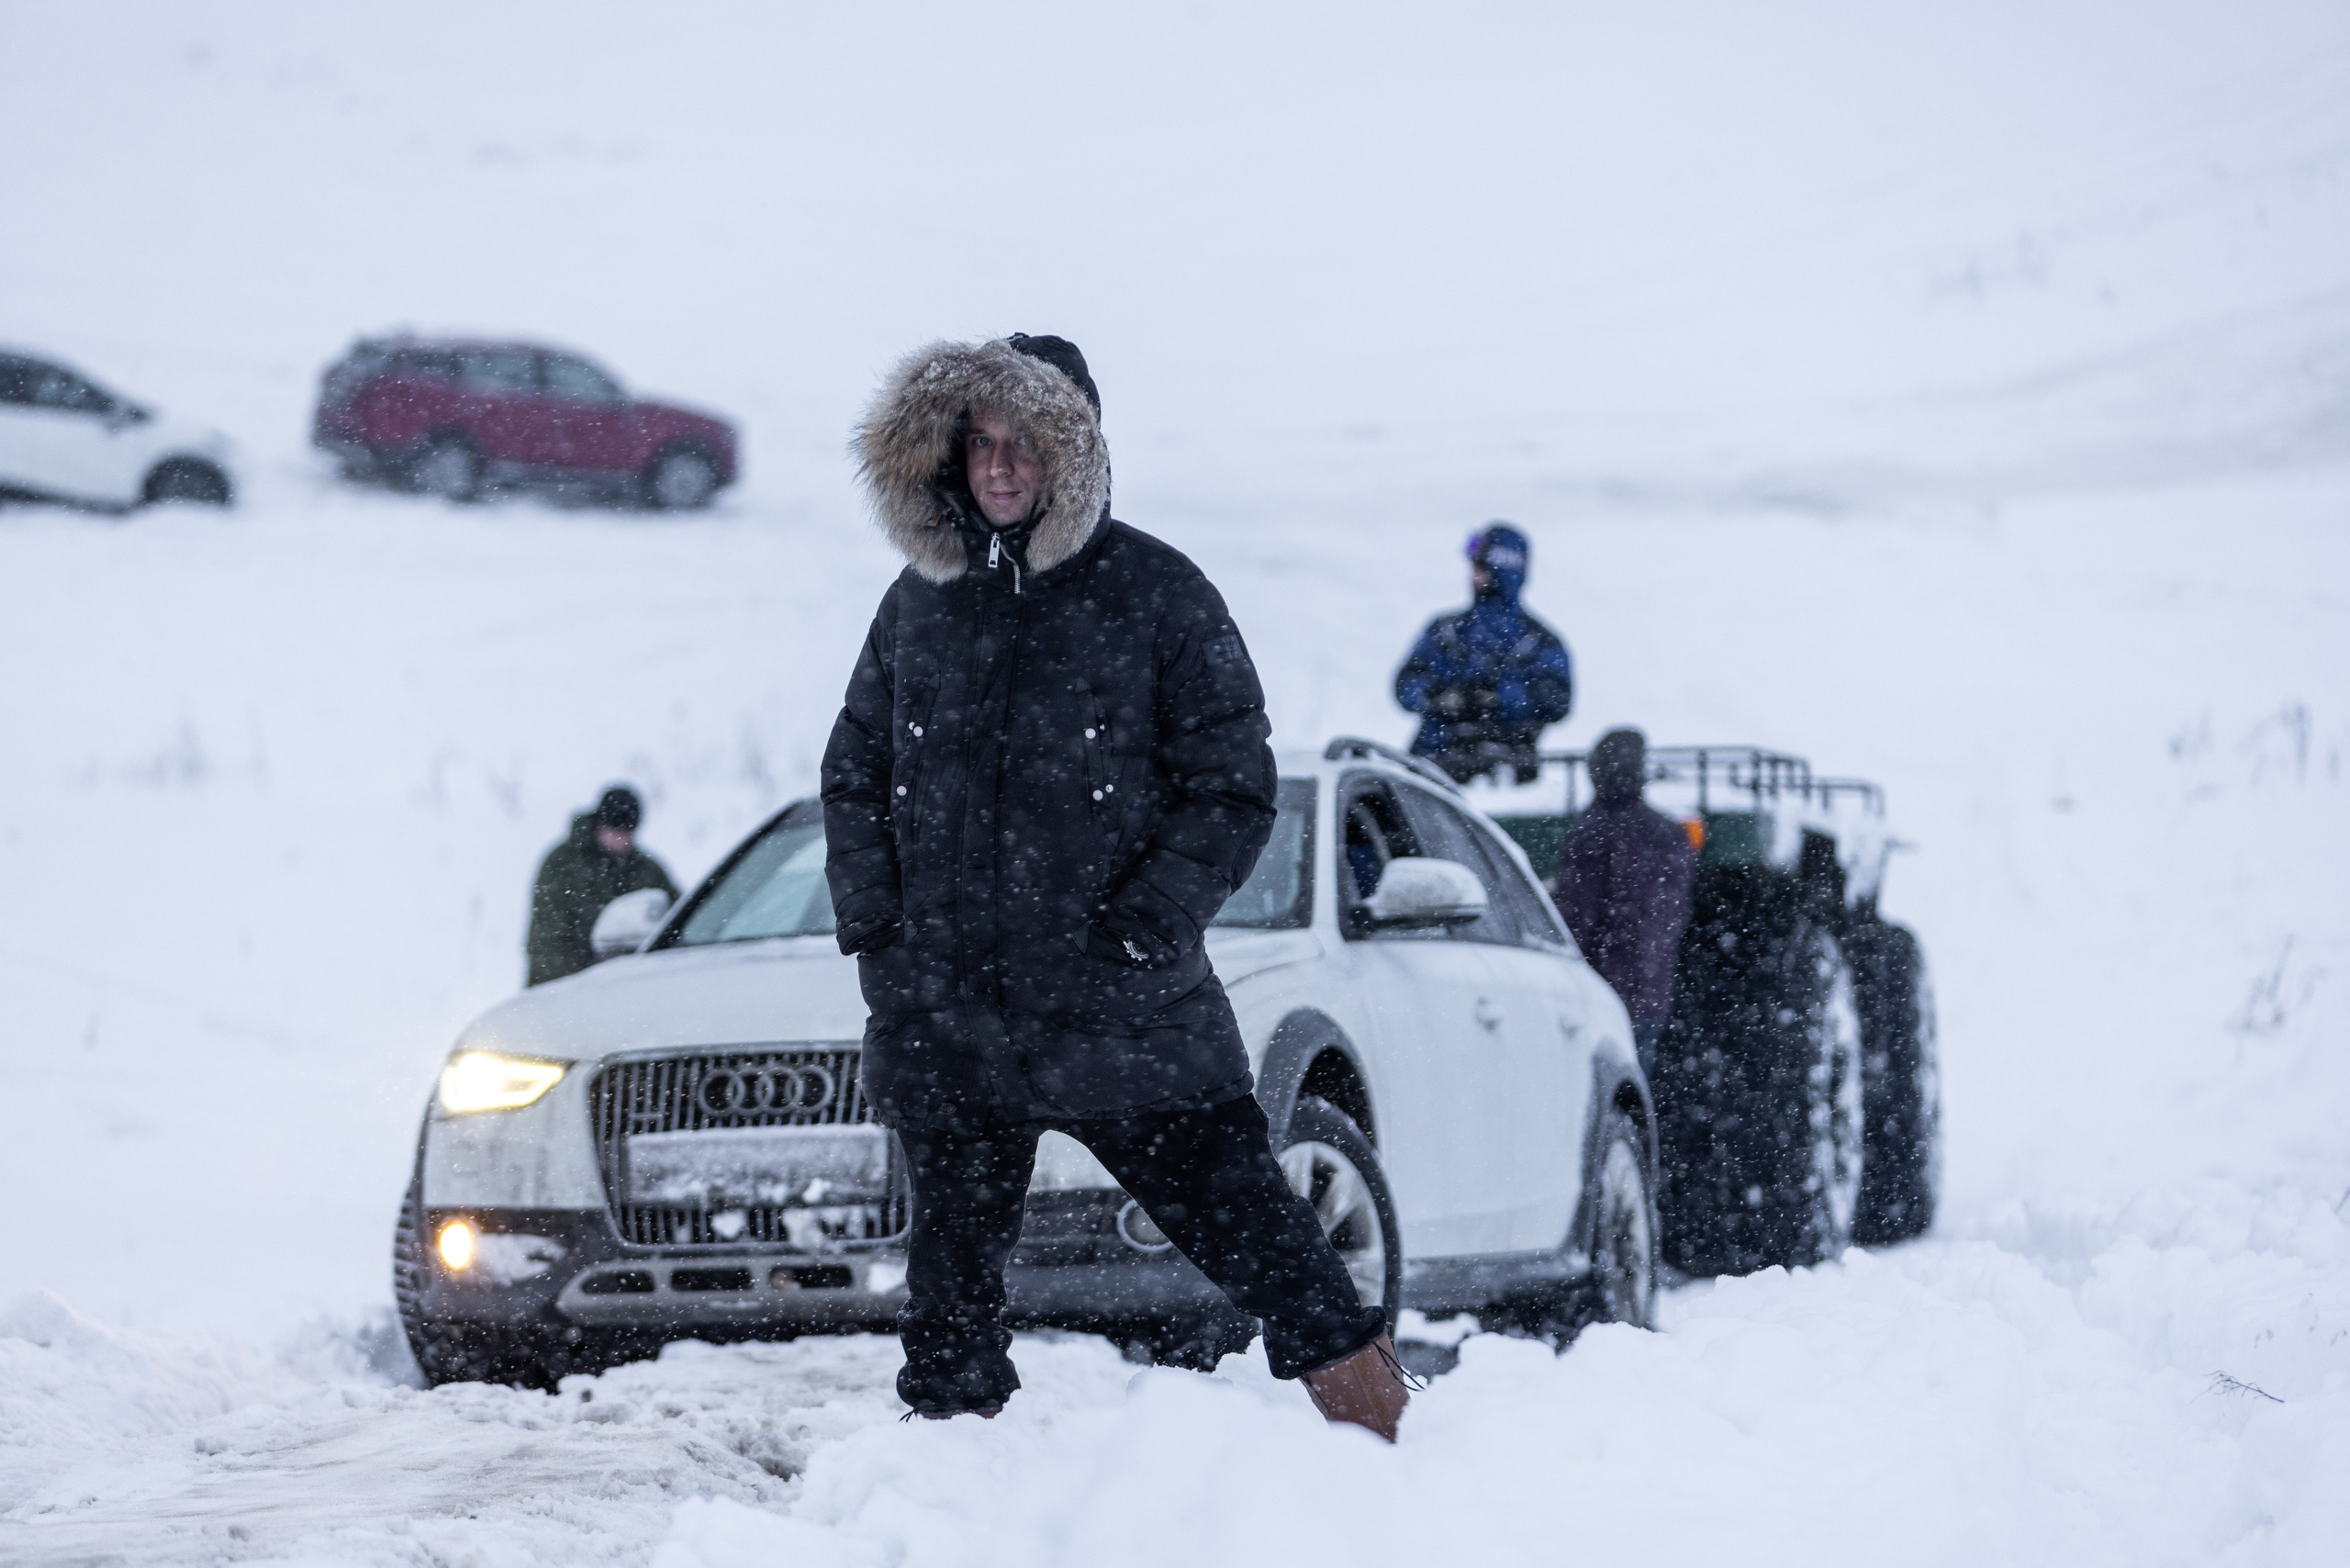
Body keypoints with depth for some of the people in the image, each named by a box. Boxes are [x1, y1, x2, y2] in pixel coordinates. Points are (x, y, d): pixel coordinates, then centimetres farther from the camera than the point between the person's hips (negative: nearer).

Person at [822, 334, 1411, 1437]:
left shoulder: (1156, 595, -2)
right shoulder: (921, 603, 10)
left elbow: (1233, 788, -2)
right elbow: (854, 777, 18)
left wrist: (1143, 928, -13)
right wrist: (876, 929, 3)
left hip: (1125, 1014, -4)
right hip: (948, 1015, 4)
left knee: (1241, 1216, -3)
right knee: (953, 1265, 9)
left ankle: (1370, 1428, 5)